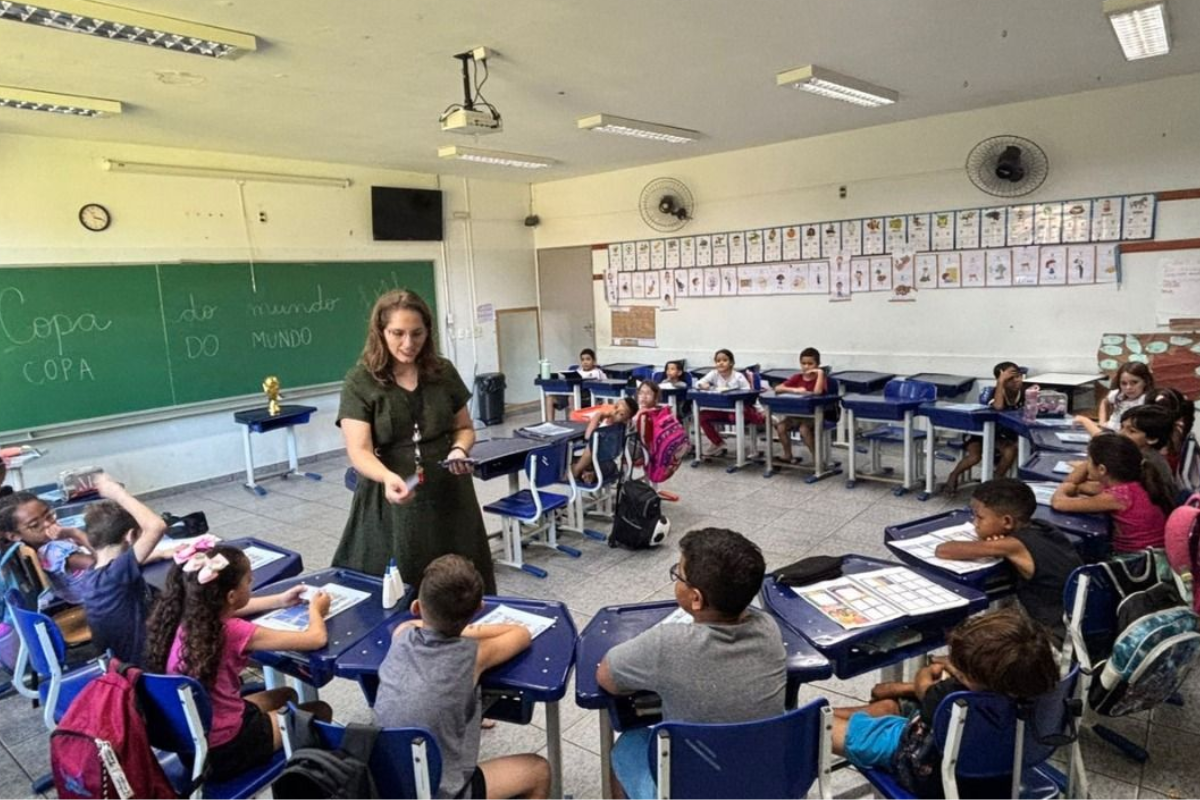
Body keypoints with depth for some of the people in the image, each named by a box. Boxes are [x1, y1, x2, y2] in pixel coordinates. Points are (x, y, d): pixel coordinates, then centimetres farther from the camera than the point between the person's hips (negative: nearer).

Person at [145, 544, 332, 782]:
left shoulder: (183, 616, -9)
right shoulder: (233, 632, -29)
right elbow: (316, 639, -20)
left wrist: (279, 601, 17)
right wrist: (315, 610, 1)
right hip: (222, 748, -8)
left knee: (286, 695, 26)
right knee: (320, 712, 12)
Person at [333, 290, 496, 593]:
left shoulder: (443, 372, 3)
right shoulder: (360, 381, -6)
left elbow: (465, 428, 14)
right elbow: (359, 451, -13)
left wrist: (459, 450, -9)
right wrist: (388, 477, -33)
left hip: (448, 494, 3)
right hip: (390, 502, -2)